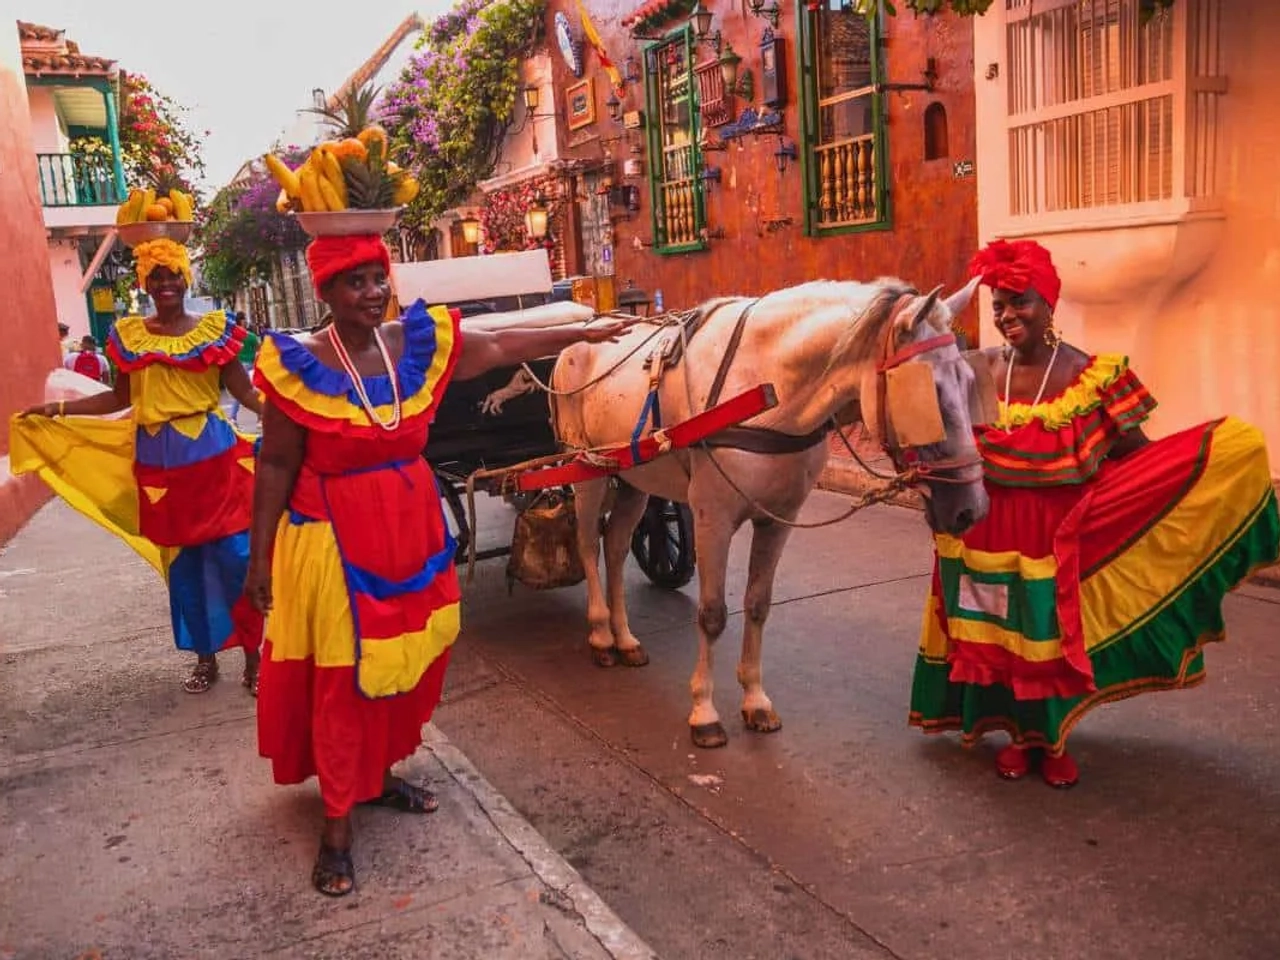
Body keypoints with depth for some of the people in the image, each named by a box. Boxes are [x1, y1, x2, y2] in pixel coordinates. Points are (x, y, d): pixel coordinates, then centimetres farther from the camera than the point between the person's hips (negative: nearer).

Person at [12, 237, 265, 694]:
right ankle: (205, 658, 23)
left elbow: (245, 391, -2)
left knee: (234, 556, -5)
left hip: (214, 456, -3)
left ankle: (252, 655, 10)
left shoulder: (215, 328, 0)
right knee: (182, 561, 10)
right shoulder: (128, 334, 7)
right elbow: (121, 397, 14)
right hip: (159, 462, 3)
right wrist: (58, 409, 9)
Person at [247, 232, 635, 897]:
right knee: (342, 679, 2)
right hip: (336, 543, -5)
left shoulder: (420, 342, 0)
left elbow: (502, 347, 11)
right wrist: (260, 556, -8)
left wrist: (583, 334, 15)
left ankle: (379, 775, 39)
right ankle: (337, 823, 17)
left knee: (407, 662, 16)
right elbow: (276, 465, -9)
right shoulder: (299, 366, -12)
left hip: (412, 534, 5)